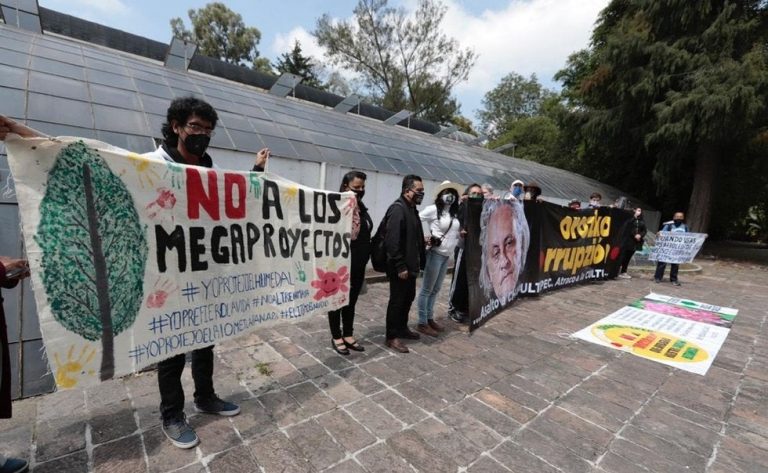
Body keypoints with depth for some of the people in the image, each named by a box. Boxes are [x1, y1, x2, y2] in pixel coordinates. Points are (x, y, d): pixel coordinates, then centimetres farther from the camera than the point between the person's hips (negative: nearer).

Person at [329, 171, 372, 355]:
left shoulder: (361, 208, 9)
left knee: (351, 301, 18)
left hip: (358, 266, 7)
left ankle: (348, 336, 33)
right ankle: (336, 338, 26)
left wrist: (365, 257, 11)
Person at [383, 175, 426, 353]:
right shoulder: (397, 209, -17)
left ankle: (402, 328, 36)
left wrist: (419, 262, 17)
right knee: (397, 300, 1)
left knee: (408, 298, 19)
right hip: (400, 268, -10)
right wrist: (400, 266, -24)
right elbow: (392, 241, -24)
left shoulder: (412, 209, 14)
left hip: (410, 265, 10)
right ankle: (392, 337, 15)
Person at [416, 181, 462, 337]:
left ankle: (430, 319, 28)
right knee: (427, 289, 1)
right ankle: (422, 323, 10)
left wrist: (456, 242, 7)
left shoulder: (454, 213, 12)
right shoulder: (433, 209, -9)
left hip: (447, 256, 7)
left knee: (436, 289, 16)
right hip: (435, 253, -7)